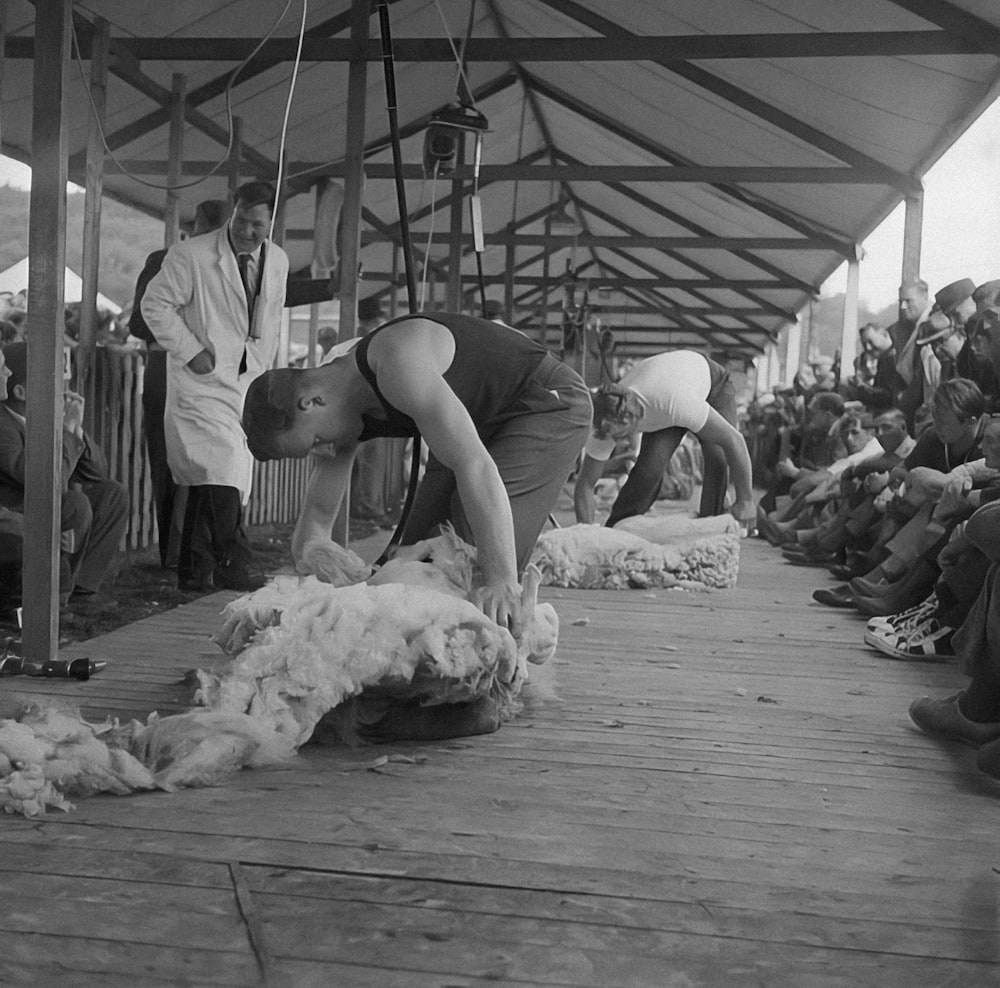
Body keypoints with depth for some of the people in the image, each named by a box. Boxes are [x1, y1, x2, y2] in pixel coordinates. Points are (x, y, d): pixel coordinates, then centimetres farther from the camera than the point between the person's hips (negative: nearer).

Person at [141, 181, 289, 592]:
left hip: (248, 383, 5)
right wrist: (191, 351, -11)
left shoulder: (277, 261, 10)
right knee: (221, 473, -18)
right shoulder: (190, 256, -8)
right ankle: (234, 563, -14)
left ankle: (195, 571, 14)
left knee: (207, 481, 8)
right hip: (203, 379, -5)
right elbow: (155, 304, -4)